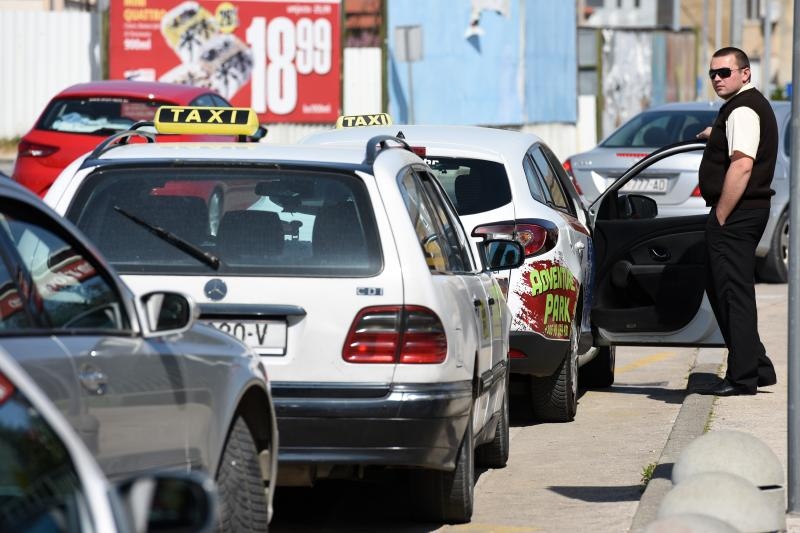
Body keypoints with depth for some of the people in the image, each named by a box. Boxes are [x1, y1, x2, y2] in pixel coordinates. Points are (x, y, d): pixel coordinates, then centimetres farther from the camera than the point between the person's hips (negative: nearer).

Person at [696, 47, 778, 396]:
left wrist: (720, 216, -23)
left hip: (736, 212, -11)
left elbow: (742, 165, -25)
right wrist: (716, 137, 33)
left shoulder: (742, 110, -15)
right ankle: (758, 368, 21)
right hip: (747, 211, 11)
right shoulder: (751, 104, 19)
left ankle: (742, 378, -6)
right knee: (720, 288, 17)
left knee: (733, 292, -8)